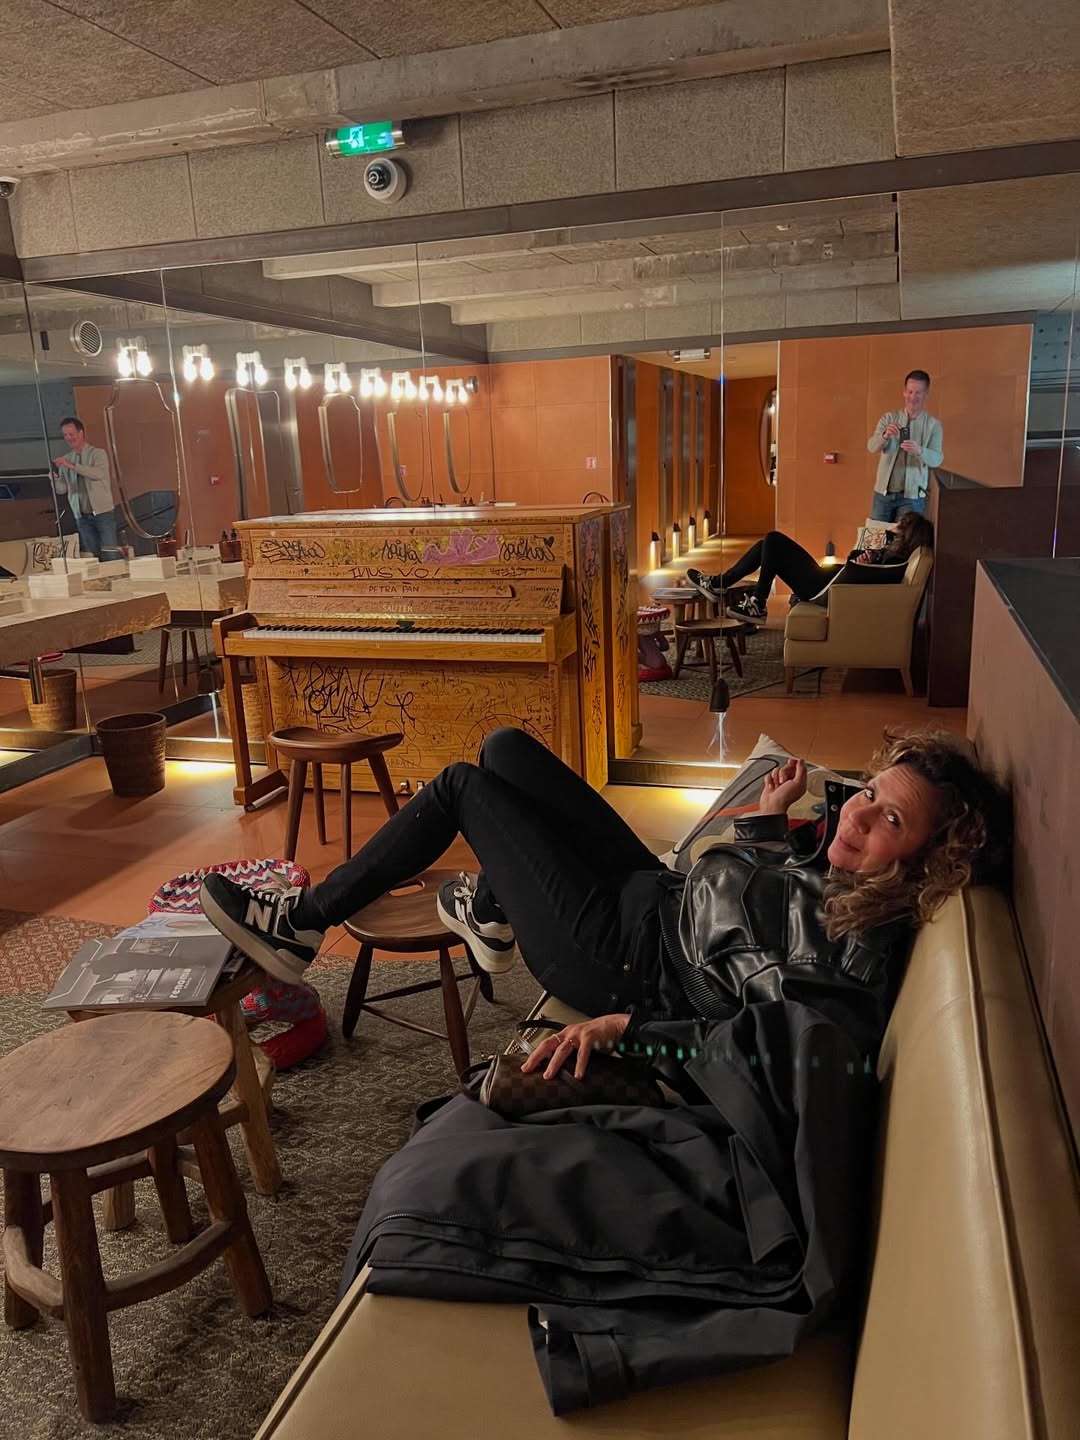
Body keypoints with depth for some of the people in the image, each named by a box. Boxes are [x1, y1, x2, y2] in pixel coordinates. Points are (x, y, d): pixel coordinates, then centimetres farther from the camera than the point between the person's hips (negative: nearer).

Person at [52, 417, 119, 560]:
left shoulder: (98, 453, -1)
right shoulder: (65, 460, 11)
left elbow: (99, 473, -21)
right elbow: (62, 489, 6)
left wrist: (72, 466, -27)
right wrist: (55, 479, -15)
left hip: (102, 512, -4)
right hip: (82, 516, 4)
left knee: (110, 556, -6)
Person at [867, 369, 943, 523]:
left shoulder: (933, 425, -1)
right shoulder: (889, 418, 4)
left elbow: (937, 459, -11)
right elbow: (871, 447, -8)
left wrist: (919, 450, -32)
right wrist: (885, 436, -29)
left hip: (912, 495, -2)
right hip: (883, 492, 2)